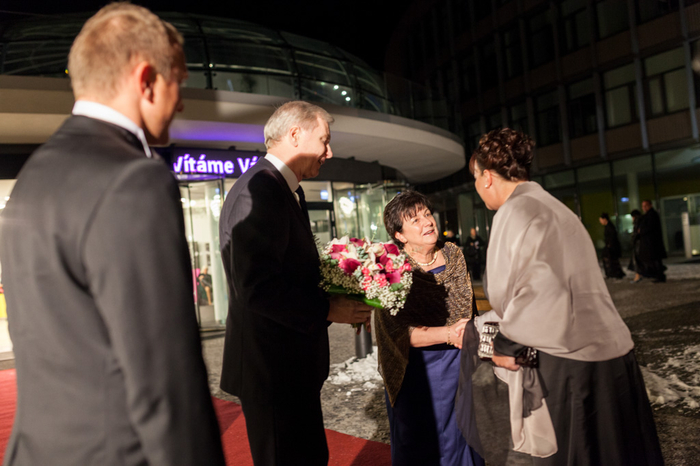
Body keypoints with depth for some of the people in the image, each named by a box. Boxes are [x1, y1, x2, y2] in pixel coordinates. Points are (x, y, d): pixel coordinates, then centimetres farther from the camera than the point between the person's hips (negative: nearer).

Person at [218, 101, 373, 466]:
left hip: (291, 365, 10)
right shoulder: (259, 191, -21)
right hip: (272, 367, -10)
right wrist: (328, 310, -19)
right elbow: (256, 286, -28)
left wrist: (336, 291, 3)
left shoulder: (285, 190, 12)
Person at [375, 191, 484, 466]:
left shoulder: (453, 254, 2)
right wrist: (447, 334, -32)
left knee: (464, 439, 17)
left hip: (460, 365, 5)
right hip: (419, 372, -4)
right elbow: (399, 332, -22)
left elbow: (469, 307, 12)